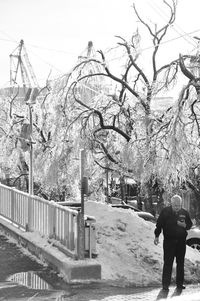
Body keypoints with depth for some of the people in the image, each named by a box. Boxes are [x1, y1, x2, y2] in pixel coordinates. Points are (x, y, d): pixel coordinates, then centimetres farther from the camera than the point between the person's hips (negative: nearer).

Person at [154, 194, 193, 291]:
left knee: (180, 262, 8)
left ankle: (179, 283, 18)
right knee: (168, 263, -5)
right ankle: (165, 284, 1)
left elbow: (190, 224, 12)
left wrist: (184, 225, -10)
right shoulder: (165, 211, -3)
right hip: (169, 240, -3)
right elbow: (159, 224, 1)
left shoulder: (184, 212, 4)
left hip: (181, 241, 3)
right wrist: (156, 236, -2)